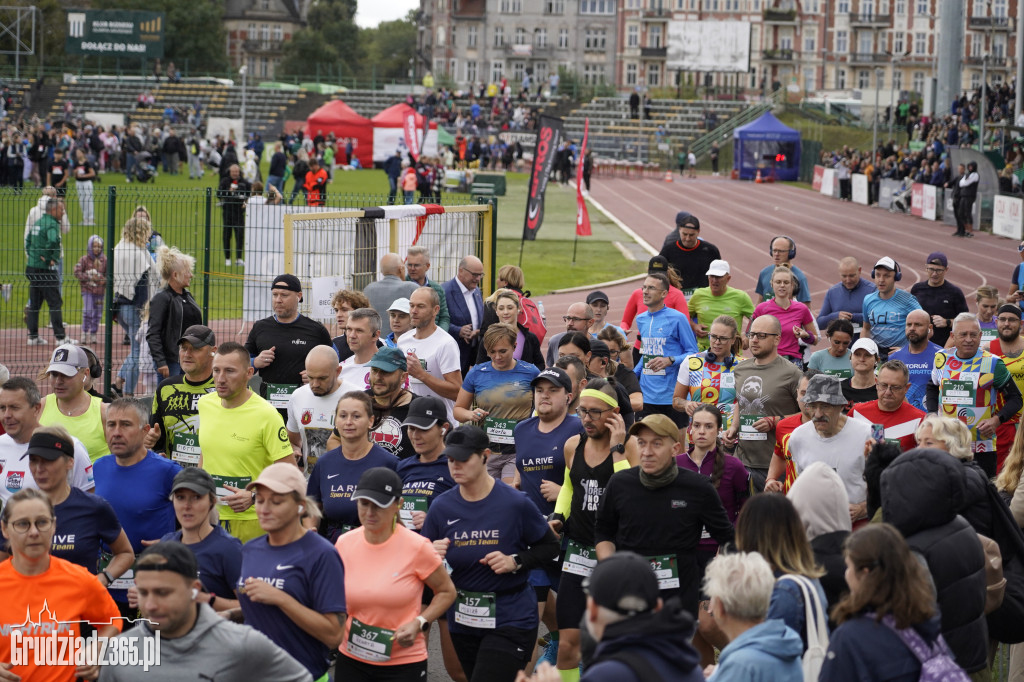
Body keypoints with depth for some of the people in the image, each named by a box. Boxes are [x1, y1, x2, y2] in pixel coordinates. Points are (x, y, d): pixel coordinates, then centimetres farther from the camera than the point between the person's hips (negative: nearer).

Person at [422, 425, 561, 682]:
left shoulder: (515, 503, -12)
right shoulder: (441, 507, -2)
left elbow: (550, 546, -1)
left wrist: (515, 562, -17)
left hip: (510, 620, -5)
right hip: (463, 620, 5)